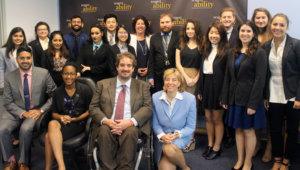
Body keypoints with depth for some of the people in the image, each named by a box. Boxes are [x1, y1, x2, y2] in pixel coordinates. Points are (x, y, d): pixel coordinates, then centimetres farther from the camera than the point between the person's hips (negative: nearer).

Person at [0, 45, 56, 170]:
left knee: (25, 129, -32)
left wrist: (41, 110, -13)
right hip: (16, 112, 2)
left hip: (36, 112, -2)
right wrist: (22, 113, -15)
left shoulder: (43, 73, -2)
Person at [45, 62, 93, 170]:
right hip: (62, 122, 4)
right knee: (52, 124, -35)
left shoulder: (85, 90, 5)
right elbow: (54, 112, 17)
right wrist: (61, 117, -6)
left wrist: (76, 119, -10)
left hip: (78, 123, -3)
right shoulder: (58, 92, 16)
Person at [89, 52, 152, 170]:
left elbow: (148, 108, 3)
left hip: (131, 126, -1)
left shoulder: (143, 86, 16)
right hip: (107, 125, 1)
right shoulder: (103, 84, 17)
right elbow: (93, 107, 10)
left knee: (131, 132, -34)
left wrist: (130, 122, -16)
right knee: (104, 131, -32)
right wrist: (105, 120, -12)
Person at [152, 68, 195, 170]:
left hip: (181, 136, -1)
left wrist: (177, 134, -19)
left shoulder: (190, 98, -8)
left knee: (169, 149, -34)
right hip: (162, 136, 1)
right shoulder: (155, 97, -4)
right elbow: (155, 123, 3)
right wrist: (162, 135, -16)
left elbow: (191, 127, -2)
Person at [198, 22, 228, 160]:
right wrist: (200, 90, 10)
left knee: (217, 119, 5)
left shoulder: (225, 51, -11)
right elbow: (202, 70, 11)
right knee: (208, 117, 13)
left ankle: (217, 148, 18)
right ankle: (210, 145, 27)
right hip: (206, 85, 6)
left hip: (218, 86, -6)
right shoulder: (206, 50, 11)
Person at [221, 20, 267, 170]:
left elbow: (260, 80, -12)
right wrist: (225, 99, 7)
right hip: (235, 98, 5)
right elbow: (227, 77, 11)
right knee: (238, 129, 12)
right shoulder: (232, 52, 10)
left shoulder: (259, 53, -8)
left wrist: (253, 104, -16)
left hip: (249, 99, -5)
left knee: (248, 130, 4)